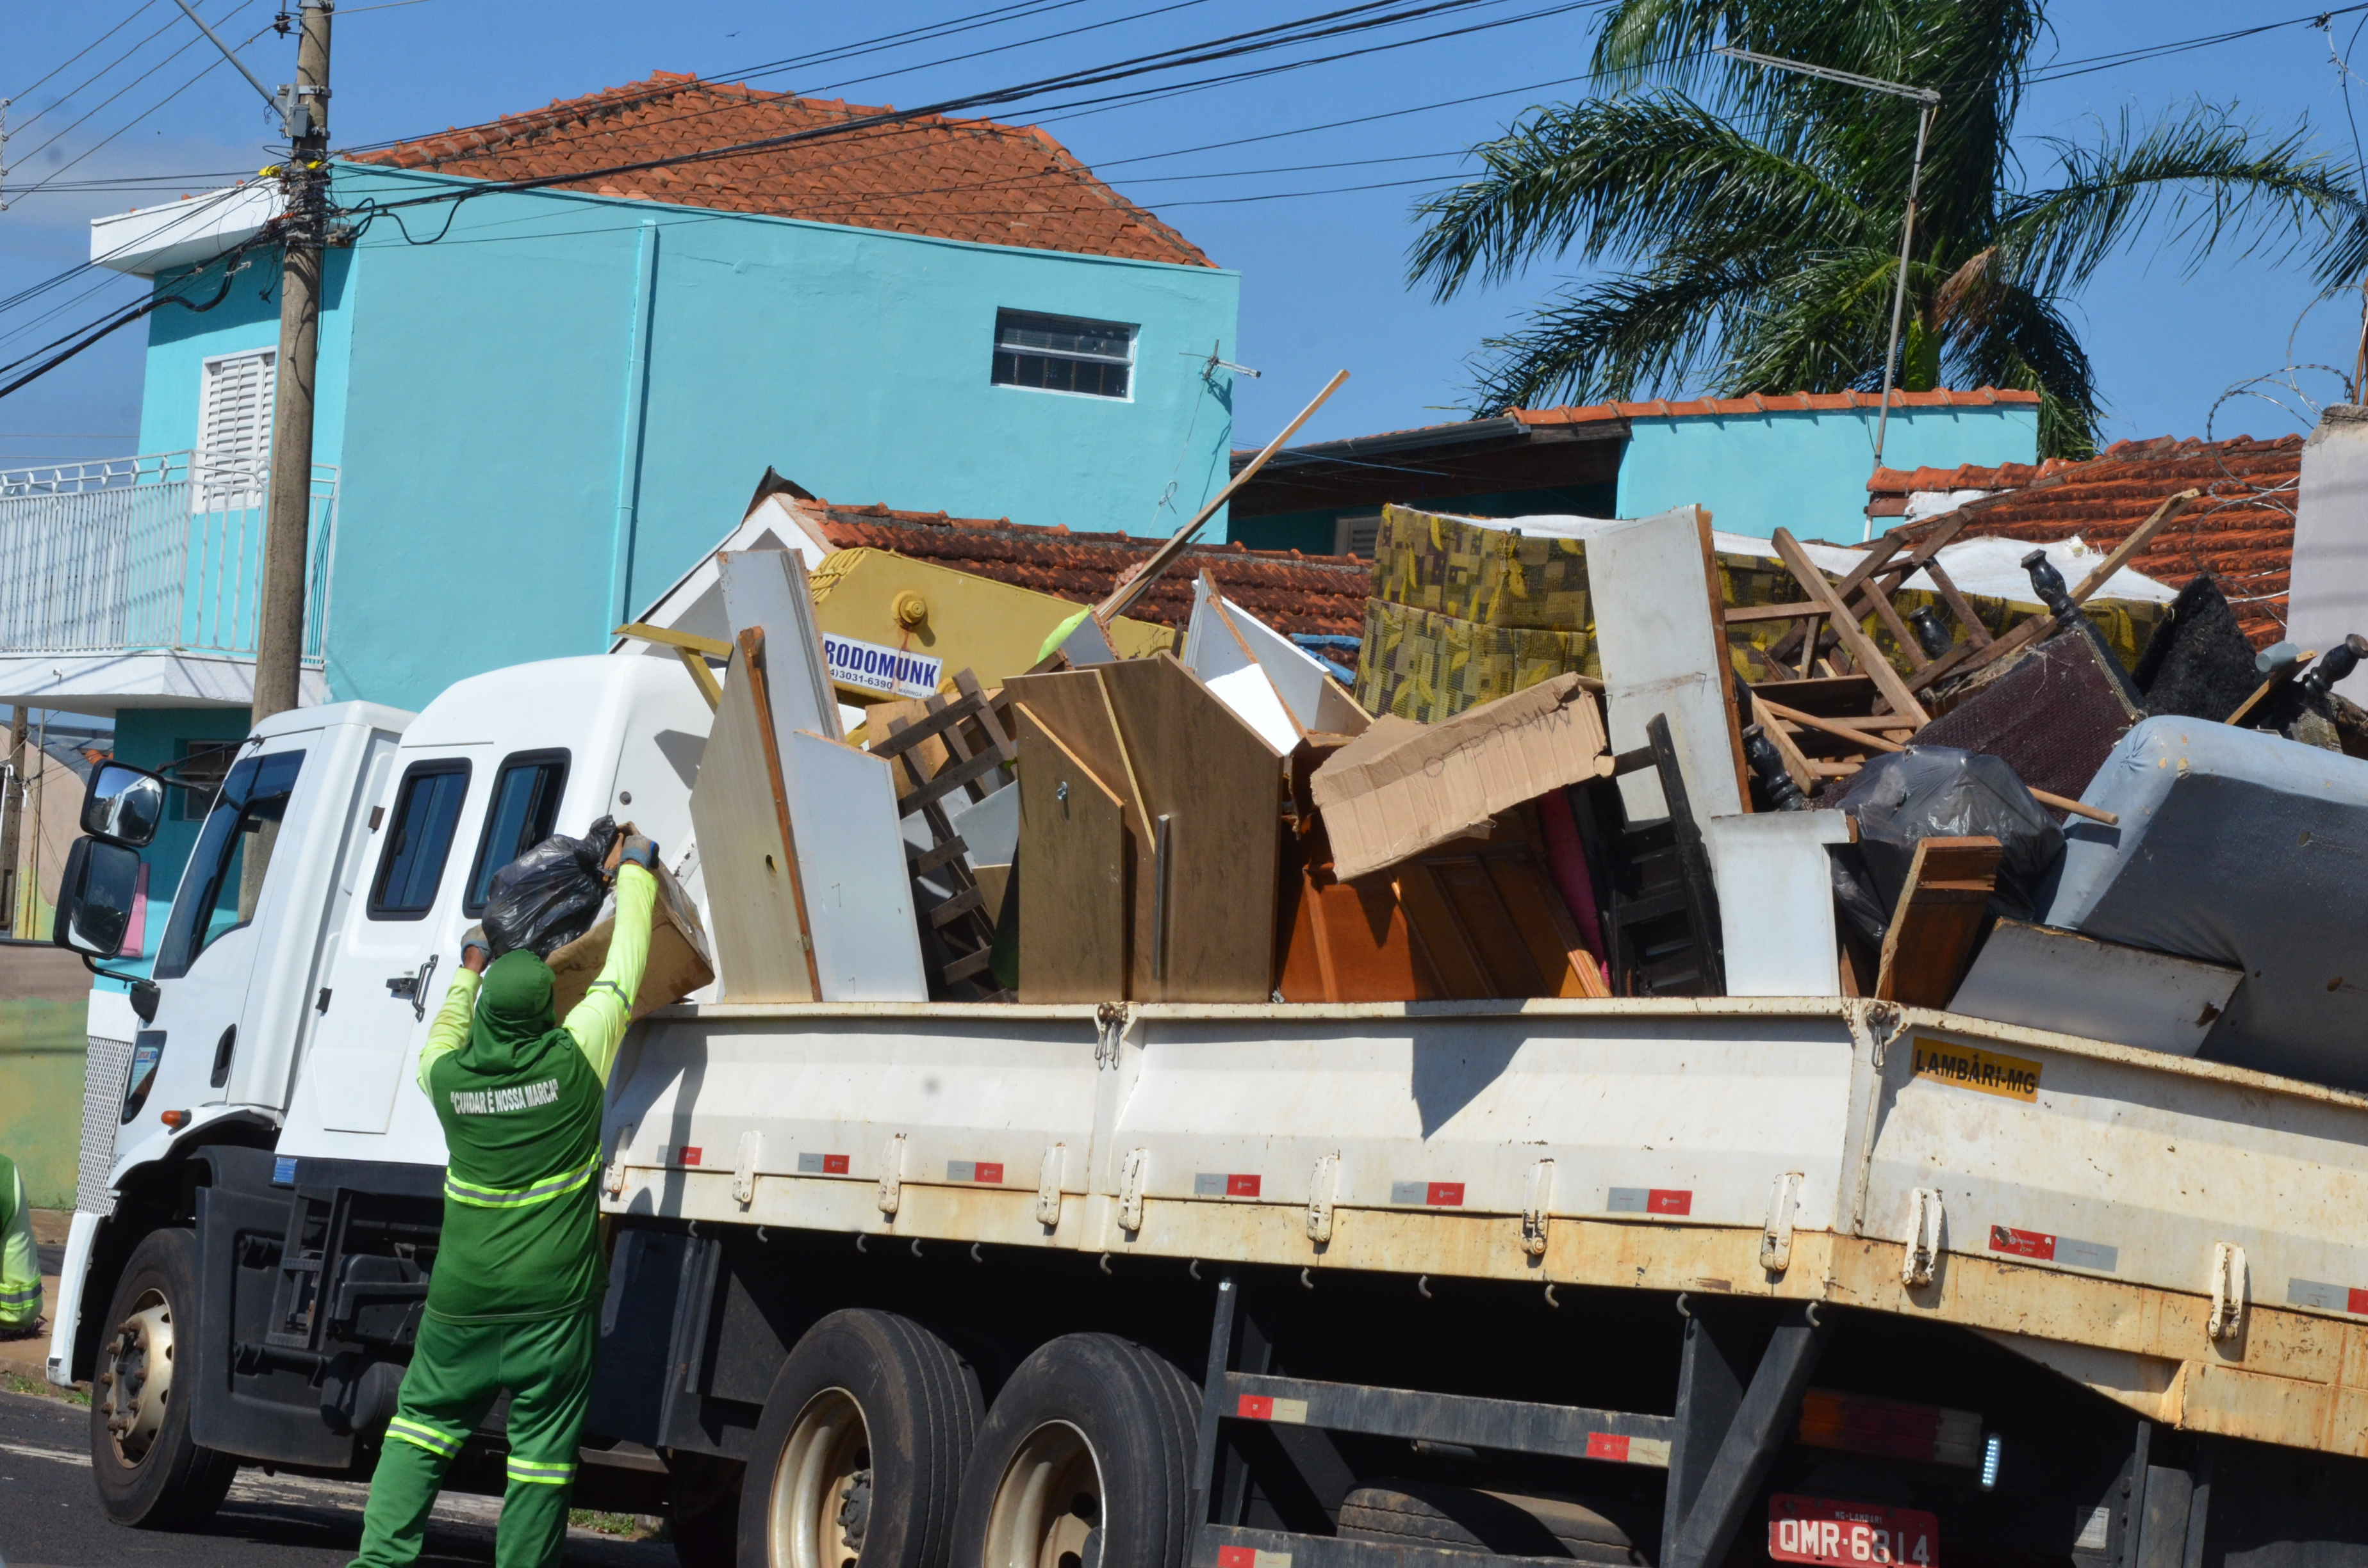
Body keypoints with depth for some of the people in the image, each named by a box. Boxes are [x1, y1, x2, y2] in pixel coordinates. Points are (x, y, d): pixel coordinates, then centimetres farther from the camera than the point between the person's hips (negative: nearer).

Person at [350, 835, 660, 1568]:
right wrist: (635, 871, 15)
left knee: (421, 1425, 15)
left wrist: (468, 971, 38)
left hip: (461, 1301, 3)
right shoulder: (573, 1060, -11)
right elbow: (622, 971, 1)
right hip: (554, 1302, -3)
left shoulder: (448, 1076, -3)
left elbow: (440, 1042, 24)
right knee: (542, 1452, 3)